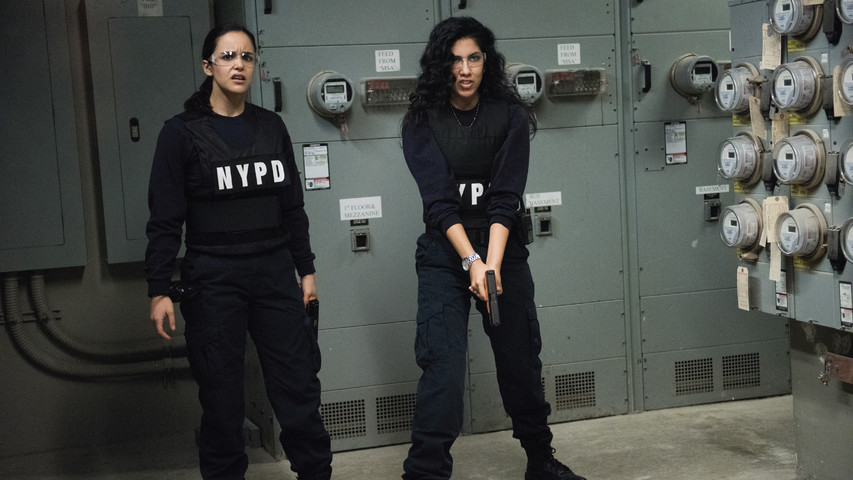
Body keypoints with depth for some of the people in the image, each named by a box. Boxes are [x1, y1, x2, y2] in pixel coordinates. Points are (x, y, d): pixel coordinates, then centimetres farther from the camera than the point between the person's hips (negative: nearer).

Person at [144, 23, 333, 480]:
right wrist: (159, 291, -8)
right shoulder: (182, 132, -3)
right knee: (221, 396, 4)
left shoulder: (271, 126, 9)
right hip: (213, 279, -3)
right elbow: (164, 219, -4)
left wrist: (306, 268, 13)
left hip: (274, 272, 3)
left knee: (299, 387, 5)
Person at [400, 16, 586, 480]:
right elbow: (438, 200, -13)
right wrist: (472, 261, -24)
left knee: (521, 360, 11)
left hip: (503, 249, 2)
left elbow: (505, 199, -12)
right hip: (444, 254, -1)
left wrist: (493, 264, -23)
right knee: (441, 365, -11)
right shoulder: (422, 122, -5)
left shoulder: (509, 116, -3)